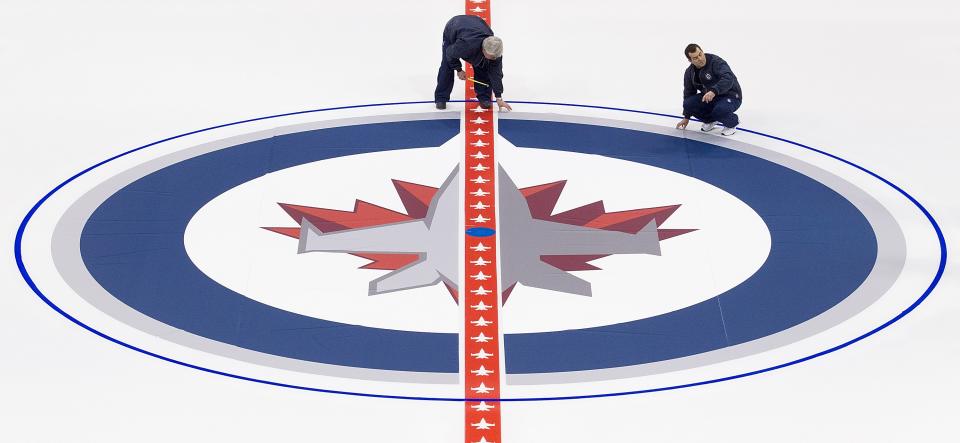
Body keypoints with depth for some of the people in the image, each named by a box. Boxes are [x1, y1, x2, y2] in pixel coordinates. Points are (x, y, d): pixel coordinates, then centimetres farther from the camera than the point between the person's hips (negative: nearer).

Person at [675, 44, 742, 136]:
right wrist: (686, 117, 13)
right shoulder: (689, 72, -1)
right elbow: (689, 94, 11)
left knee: (720, 110, -38)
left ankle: (732, 122, -1)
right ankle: (710, 120, 10)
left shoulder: (716, 62, -22)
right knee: (688, 104, -18)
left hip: (730, 96, -6)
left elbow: (728, 78, -38)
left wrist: (714, 91, -54)